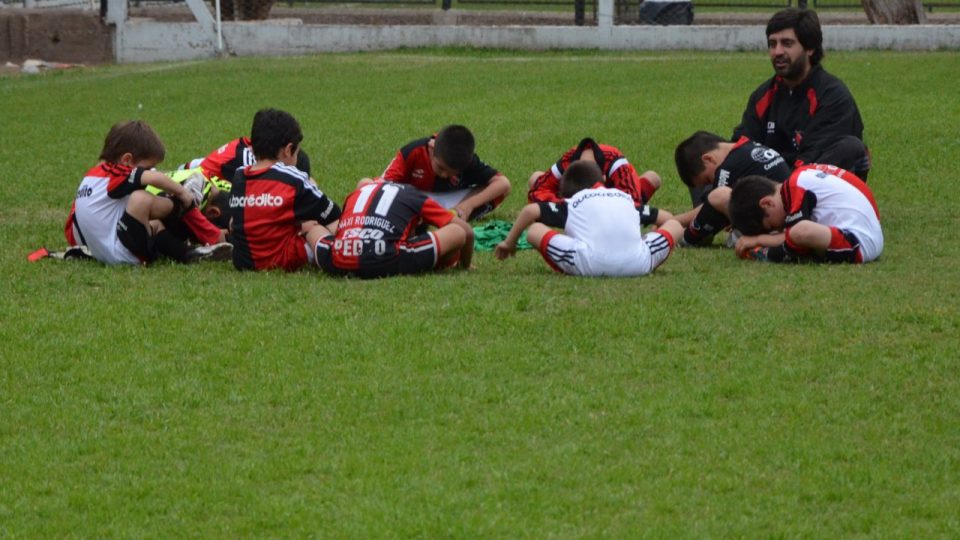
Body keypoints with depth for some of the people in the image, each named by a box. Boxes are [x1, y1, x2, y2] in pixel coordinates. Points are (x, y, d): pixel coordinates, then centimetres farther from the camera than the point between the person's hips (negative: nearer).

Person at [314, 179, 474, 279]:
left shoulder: (359, 192, 35)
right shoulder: (417, 198, 24)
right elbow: (466, 230, 23)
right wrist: (465, 266, 38)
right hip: (387, 264, -3)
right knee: (458, 233, 9)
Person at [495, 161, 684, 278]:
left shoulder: (571, 204, 25)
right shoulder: (626, 197, 33)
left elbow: (531, 211, 15)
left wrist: (509, 242, 28)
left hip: (588, 264, -2)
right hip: (636, 264, 2)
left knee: (534, 231, 19)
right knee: (674, 225, 29)